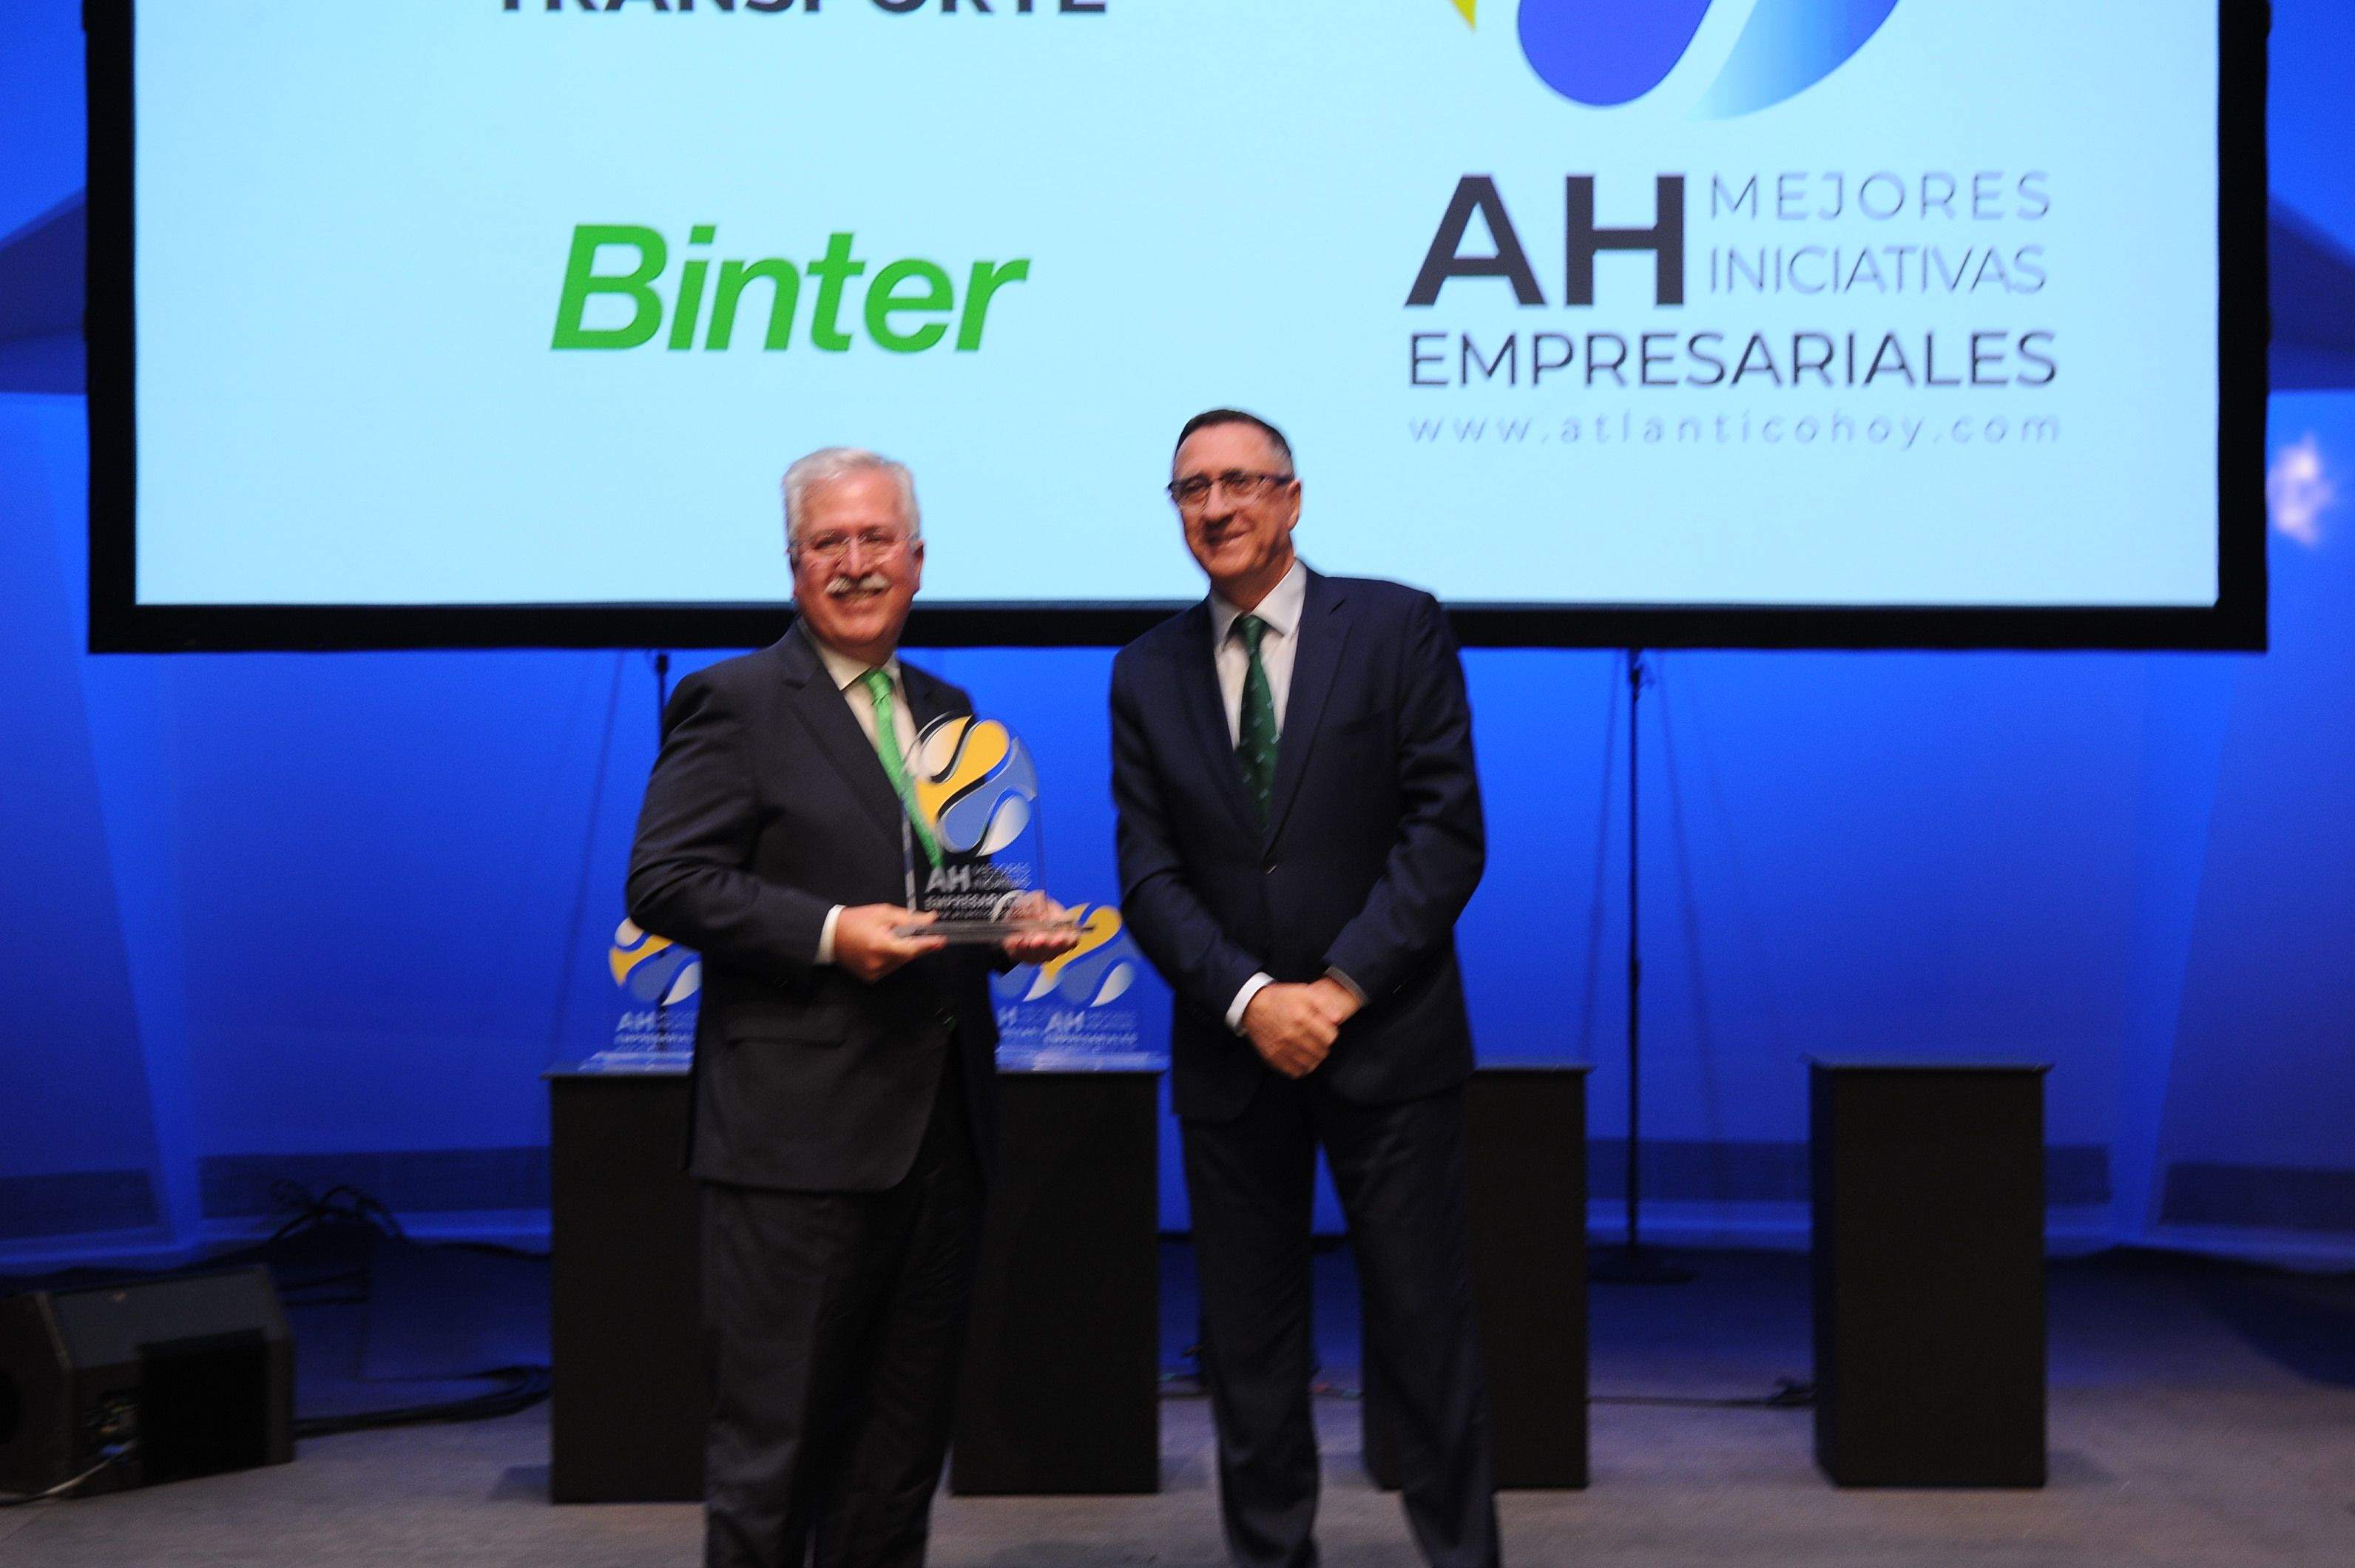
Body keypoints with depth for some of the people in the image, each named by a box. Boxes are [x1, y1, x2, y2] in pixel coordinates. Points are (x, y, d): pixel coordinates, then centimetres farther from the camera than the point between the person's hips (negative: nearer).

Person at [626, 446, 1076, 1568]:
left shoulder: (944, 709, 17)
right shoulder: (733, 704, -4)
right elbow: (664, 883, -12)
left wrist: (1014, 924, 2)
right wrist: (828, 932, -22)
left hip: (940, 1127, 7)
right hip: (800, 1131, -7)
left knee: (906, 1432, 13)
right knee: (775, 1434, -1)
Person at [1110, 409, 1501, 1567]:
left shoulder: (1397, 628, 0)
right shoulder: (1148, 671, 8)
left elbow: (1447, 830, -6)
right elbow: (1149, 874, 2)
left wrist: (1343, 987, -14)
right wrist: (1250, 1001, -13)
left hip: (1386, 1039, -3)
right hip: (1230, 1051, 3)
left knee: (1423, 1331, 1)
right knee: (1247, 1344, 7)